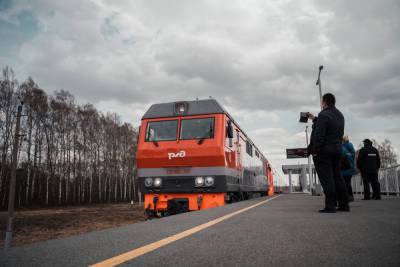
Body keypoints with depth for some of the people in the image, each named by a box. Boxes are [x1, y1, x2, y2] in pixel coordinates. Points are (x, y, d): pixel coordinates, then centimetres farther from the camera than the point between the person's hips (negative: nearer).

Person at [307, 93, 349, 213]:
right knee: (337, 177, 13)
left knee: (327, 179, -5)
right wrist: (315, 119, 31)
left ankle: (330, 206, -4)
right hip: (337, 150, 8)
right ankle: (344, 204, 15)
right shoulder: (340, 115, 13)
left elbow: (319, 135, -21)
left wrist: (315, 150, -16)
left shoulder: (323, 115, -15)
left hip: (324, 151, -8)